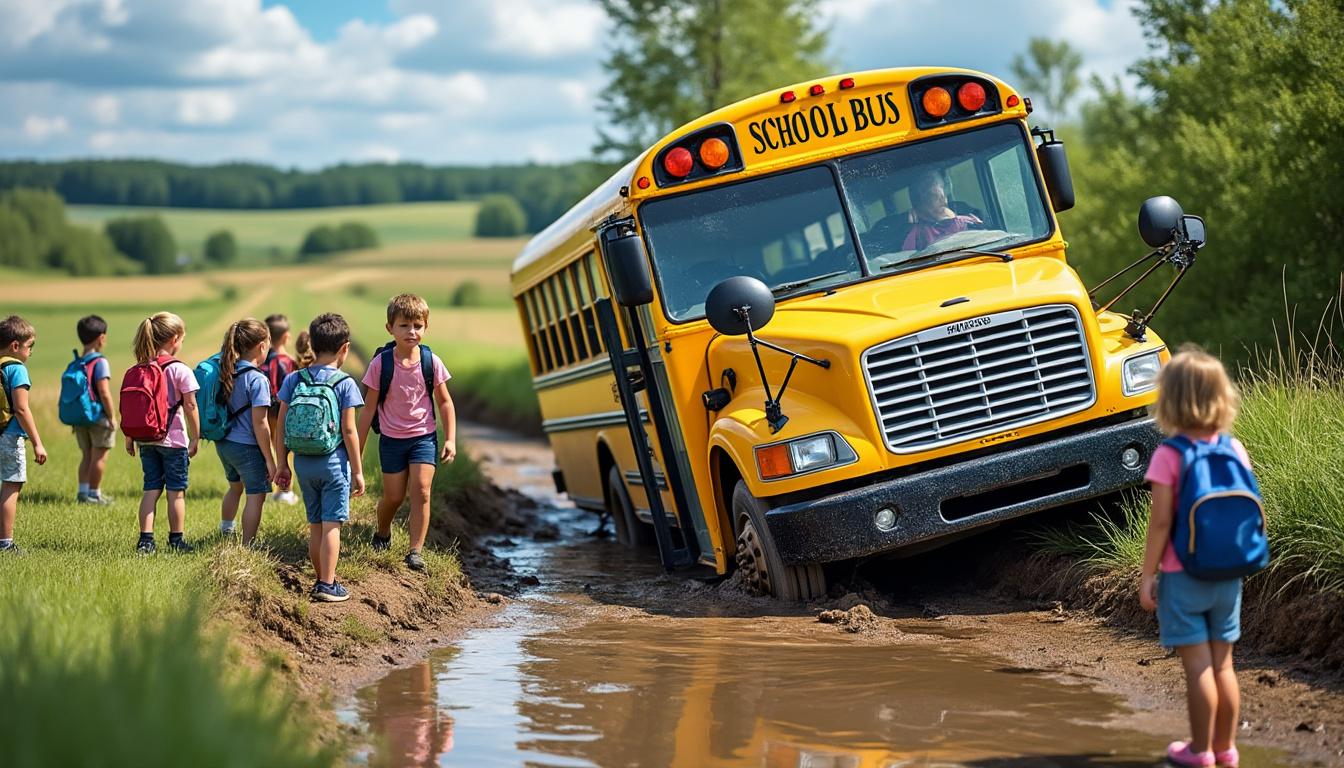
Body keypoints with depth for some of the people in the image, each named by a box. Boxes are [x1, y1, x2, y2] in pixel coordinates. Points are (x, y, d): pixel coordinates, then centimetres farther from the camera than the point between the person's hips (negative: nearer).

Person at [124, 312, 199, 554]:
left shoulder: (137, 371, 3)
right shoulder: (179, 370, -11)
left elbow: (127, 408, 3)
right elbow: (190, 407, -10)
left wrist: (129, 438, 12)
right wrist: (196, 438, -3)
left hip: (145, 440, 5)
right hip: (173, 439, -5)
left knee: (151, 488, 10)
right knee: (176, 491, 6)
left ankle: (145, 539, 3)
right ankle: (176, 540, 12)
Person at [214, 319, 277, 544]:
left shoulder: (226, 372, 2)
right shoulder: (257, 380, -19)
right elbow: (260, 424, -19)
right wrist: (269, 459, -13)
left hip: (223, 443, 8)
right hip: (247, 447, -8)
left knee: (235, 487, 28)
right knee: (256, 496, 5)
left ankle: (225, 532, 43)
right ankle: (247, 547, 8)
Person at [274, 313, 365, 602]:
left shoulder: (294, 380, 1)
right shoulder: (344, 384, -10)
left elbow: (281, 428, 2)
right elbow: (349, 431, -11)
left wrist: (282, 465, 11)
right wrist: (358, 471, -4)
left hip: (303, 463, 4)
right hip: (334, 462, -4)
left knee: (315, 526, 15)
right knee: (332, 525, 0)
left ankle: (322, 579, 25)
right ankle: (327, 585, -2)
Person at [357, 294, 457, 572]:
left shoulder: (431, 362, -8)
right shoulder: (381, 364, -11)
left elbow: (444, 402, 3)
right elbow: (369, 408, -5)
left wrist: (450, 439, -2)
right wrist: (358, 448, -3)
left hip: (424, 437, 1)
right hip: (391, 439, -1)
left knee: (421, 490, -12)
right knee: (393, 496, 7)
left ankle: (415, 551, -6)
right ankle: (382, 534, 38)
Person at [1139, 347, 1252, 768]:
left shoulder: (1168, 456, -14)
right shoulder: (1235, 450, 0)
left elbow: (1161, 522, -16)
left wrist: (1147, 575, -8)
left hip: (1183, 575, -5)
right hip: (1227, 575, 5)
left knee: (1197, 666, 2)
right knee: (1222, 662, 14)